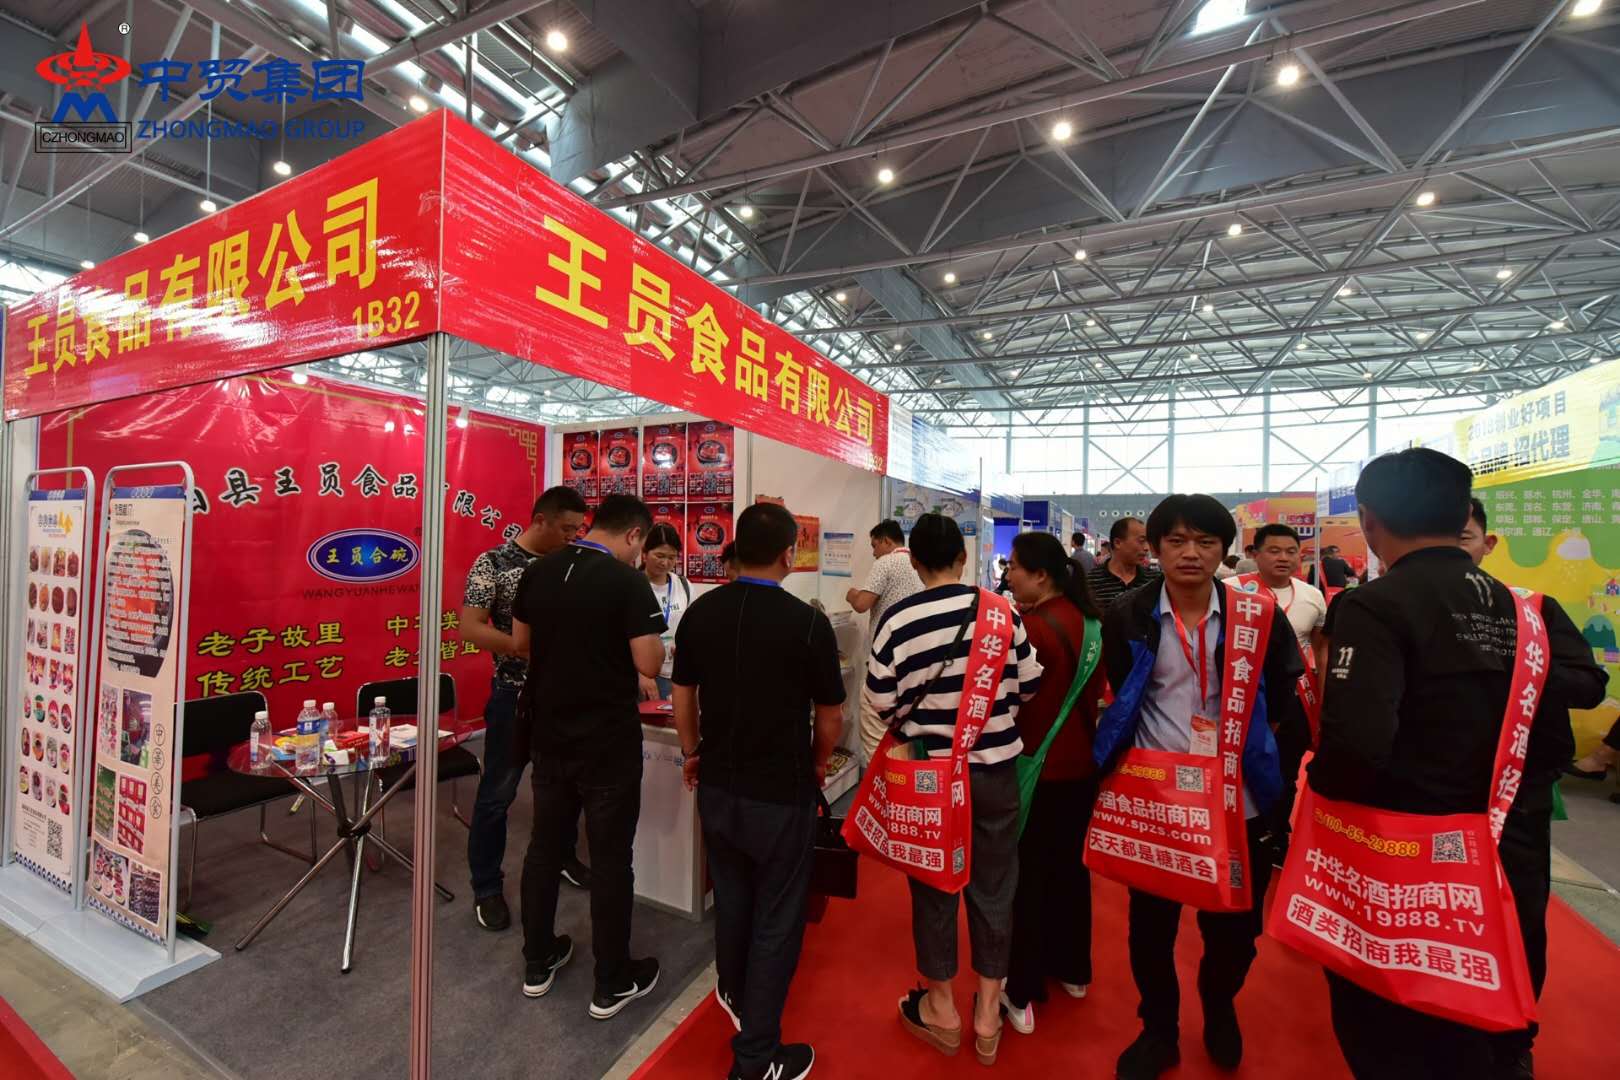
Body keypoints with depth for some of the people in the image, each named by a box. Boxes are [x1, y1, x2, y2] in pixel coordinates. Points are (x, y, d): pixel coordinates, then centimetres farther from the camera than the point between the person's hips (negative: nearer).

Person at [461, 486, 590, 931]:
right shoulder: (493, 563, -11)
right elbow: (469, 628, -17)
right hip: (516, 694, -5)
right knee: (497, 793, 8)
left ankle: (562, 858, 41)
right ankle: (487, 887, 26)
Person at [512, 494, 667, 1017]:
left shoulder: (538, 571, 0)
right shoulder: (627, 581, -19)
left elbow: (520, 641, 11)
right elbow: (649, 664, -21)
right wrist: (653, 638, 0)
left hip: (549, 732, 6)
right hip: (607, 739, -6)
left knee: (544, 844, 20)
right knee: (609, 857, 8)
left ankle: (537, 963, 37)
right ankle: (612, 983, 23)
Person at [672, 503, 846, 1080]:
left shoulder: (700, 613, -7)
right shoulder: (808, 622, -20)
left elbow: (683, 698, 3)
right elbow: (831, 717, -10)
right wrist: (817, 764, 10)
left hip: (716, 787, 5)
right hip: (781, 794, -5)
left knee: (731, 897, 27)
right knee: (776, 920, 14)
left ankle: (735, 997, 51)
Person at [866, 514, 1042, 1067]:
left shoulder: (897, 619, -16)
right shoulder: (1000, 609, -11)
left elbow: (881, 699, -10)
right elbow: (1029, 683, -2)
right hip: (995, 767, 2)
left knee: (934, 883, 17)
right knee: (993, 883, 18)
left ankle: (941, 1008, 35)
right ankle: (988, 1013, 34)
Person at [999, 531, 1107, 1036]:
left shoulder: (1032, 627, -23)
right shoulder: (1089, 618, 1)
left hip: (1038, 767, -8)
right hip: (1082, 762, 8)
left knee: (1027, 876, 7)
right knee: (1070, 865, 22)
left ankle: (1023, 993, 20)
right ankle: (1072, 970, 40)